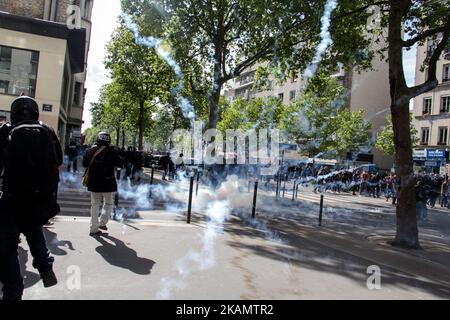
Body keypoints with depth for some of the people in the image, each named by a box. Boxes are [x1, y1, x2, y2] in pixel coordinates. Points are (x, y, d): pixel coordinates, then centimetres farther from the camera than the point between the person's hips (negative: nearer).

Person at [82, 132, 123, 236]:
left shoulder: (90, 150, 3)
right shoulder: (111, 150, -11)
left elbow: (84, 164, 12)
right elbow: (119, 163, -7)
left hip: (93, 182, 4)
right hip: (107, 182, -4)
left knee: (95, 204, 13)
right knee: (108, 203, 14)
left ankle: (94, 228, 14)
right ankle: (103, 223, 0)